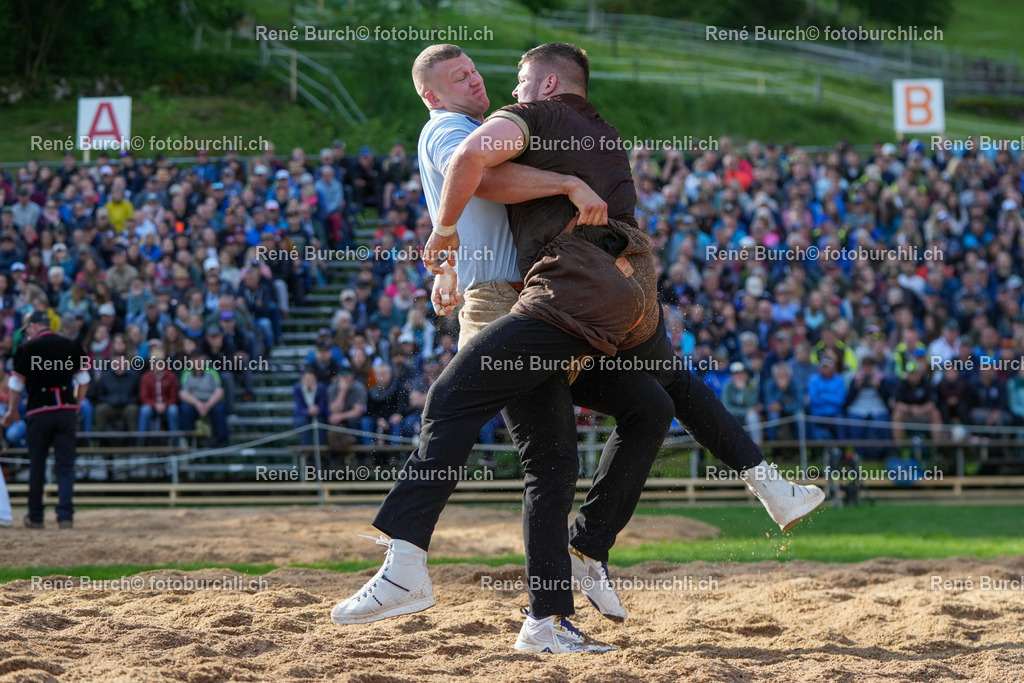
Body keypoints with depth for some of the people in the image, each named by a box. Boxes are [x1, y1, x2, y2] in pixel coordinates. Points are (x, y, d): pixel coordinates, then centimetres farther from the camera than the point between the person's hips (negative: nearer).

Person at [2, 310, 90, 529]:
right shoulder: (71, 346, 5)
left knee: (36, 466, 9)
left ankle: (35, 517, 15)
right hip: (67, 411, 2)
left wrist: (12, 411, 14)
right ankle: (66, 516, -7)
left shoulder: (27, 349, -4)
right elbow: (83, 380, 9)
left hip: (39, 413, -2)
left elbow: (16, 384, 1)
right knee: (65, 466, 2)